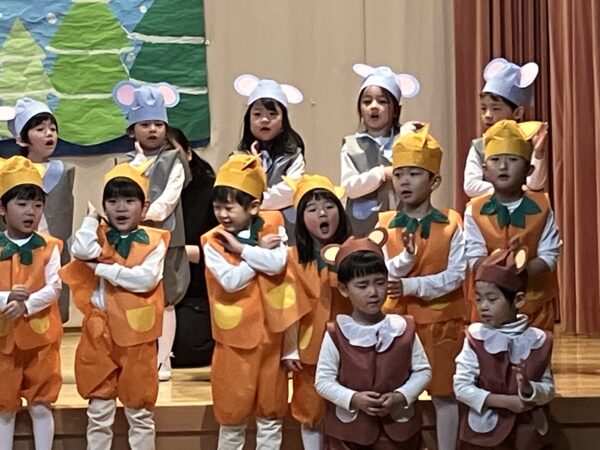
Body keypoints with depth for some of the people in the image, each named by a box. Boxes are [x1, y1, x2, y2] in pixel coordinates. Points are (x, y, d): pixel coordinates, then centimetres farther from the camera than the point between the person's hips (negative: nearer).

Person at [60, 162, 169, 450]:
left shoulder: (154, 242, -2)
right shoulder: (99, 237, 5)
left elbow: (146, 278, -17)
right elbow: (80, 251, -17)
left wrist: (104, 268, -14)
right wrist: (91, 218, -3)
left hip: (137, 335, -2)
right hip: (100, 333, 2)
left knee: (140, 411, 9)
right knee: (98, 411, 10)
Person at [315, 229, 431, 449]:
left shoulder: (403, 328, -5)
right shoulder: (335, 334, -10)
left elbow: (422, 371, 1)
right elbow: (323, 380, -7)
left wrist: (400, 397, -15)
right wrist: (353, 399, -21)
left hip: (397, 427, 1)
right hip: (349, 429, -1)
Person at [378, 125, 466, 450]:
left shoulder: (451, 225, -5)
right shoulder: (384, 225, 0)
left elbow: (456, 275, -10)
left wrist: (412, 285, -20)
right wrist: (406, 257, -26)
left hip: (440, 320, -2)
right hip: (394, 320, 2)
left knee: (443, 393, 7)